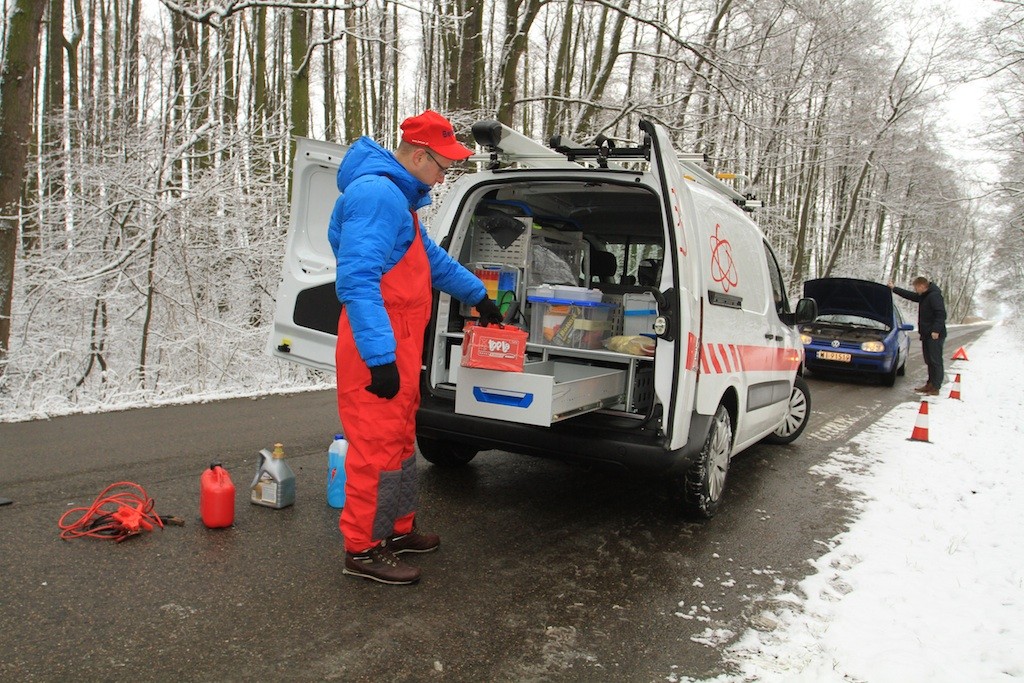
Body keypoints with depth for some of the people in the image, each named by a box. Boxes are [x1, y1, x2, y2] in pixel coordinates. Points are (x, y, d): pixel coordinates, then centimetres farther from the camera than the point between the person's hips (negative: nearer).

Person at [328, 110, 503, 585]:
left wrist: (477, 296, 38)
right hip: (378, 350, -11)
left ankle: (396, 529, 33)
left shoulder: (397, 195, 18)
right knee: (377, 445, -3)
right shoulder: (376, 194, -18)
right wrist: (380, 357, -30)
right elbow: (357, 281, -27)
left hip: (398, 346, 11)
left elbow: (431, 257, 31)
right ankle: (363, 549, 10)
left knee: (399, 440, 19)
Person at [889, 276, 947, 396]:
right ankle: (930, 384, 20)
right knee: (929, 361, 13)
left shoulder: (934, 296, -15)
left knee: (936, 361, -8)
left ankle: (935, 388, -7)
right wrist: (894, 288, 33)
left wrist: (936, 330, -26)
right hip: (926, 334, 10)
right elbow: (909, 295, 31)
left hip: (935, 335, -10)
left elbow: (941, 314, -21)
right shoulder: (923, 296, 15)